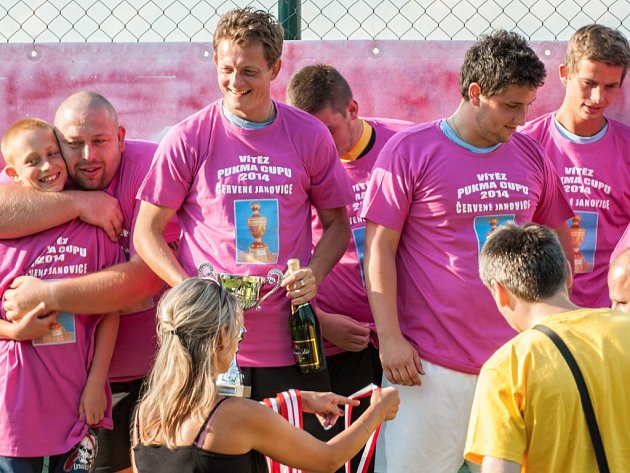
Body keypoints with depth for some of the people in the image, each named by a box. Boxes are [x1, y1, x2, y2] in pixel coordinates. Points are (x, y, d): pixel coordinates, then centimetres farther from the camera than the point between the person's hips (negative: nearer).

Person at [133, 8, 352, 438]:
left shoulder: (311, 136, 3)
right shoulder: (188, 139, -2)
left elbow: (336, 223, 13)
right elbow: (147, 233, 2)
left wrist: (313, 275, -7)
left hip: (290, 347, 2)